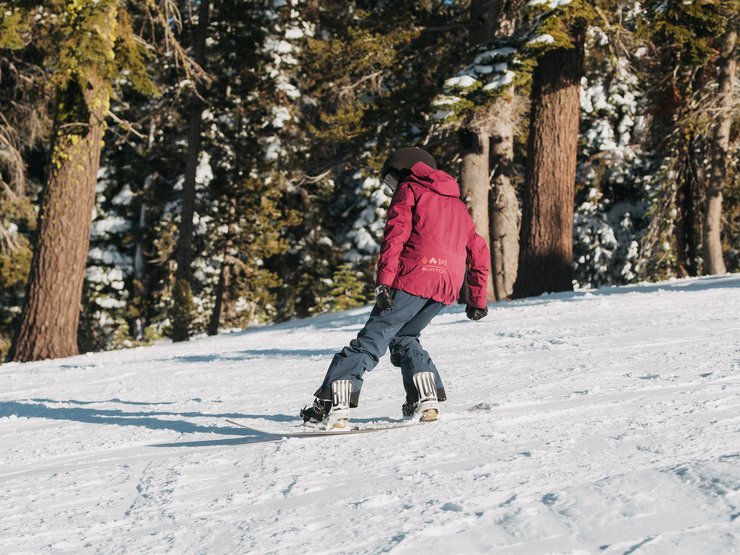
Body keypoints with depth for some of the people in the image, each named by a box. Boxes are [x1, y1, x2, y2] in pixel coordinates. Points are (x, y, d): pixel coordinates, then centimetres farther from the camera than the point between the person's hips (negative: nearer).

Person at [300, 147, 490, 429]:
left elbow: (395, 235, -5)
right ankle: (426, 400, 6)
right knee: (403, 337, 22)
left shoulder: (410, 190, 11)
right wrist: (478, 300, 35)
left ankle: (333, 404, -20)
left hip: (414, 277, -6)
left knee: (372, 338, -8)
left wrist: (384, 281, -14)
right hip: (448, 286, 6)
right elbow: (479, 252, 31)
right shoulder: (457, 204, 31)